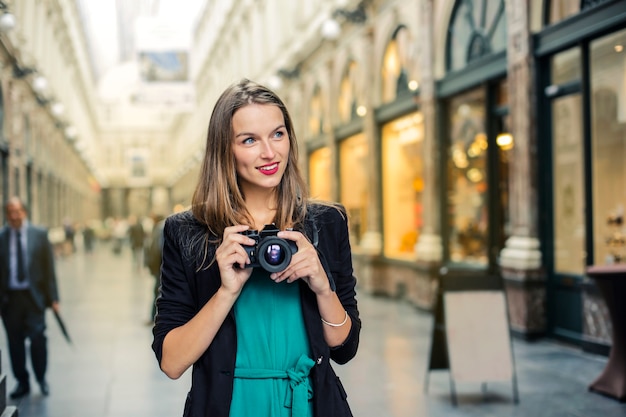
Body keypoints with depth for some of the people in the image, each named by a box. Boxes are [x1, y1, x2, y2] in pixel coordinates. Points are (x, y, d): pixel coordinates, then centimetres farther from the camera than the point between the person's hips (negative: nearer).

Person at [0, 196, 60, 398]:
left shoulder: (39, 234, 1)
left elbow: (48, 268, 2)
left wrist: (53, 297, -1)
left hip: (34, 295, -1)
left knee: (38, 338, -5)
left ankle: (41, 378, 17)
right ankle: (22, 382, 21)